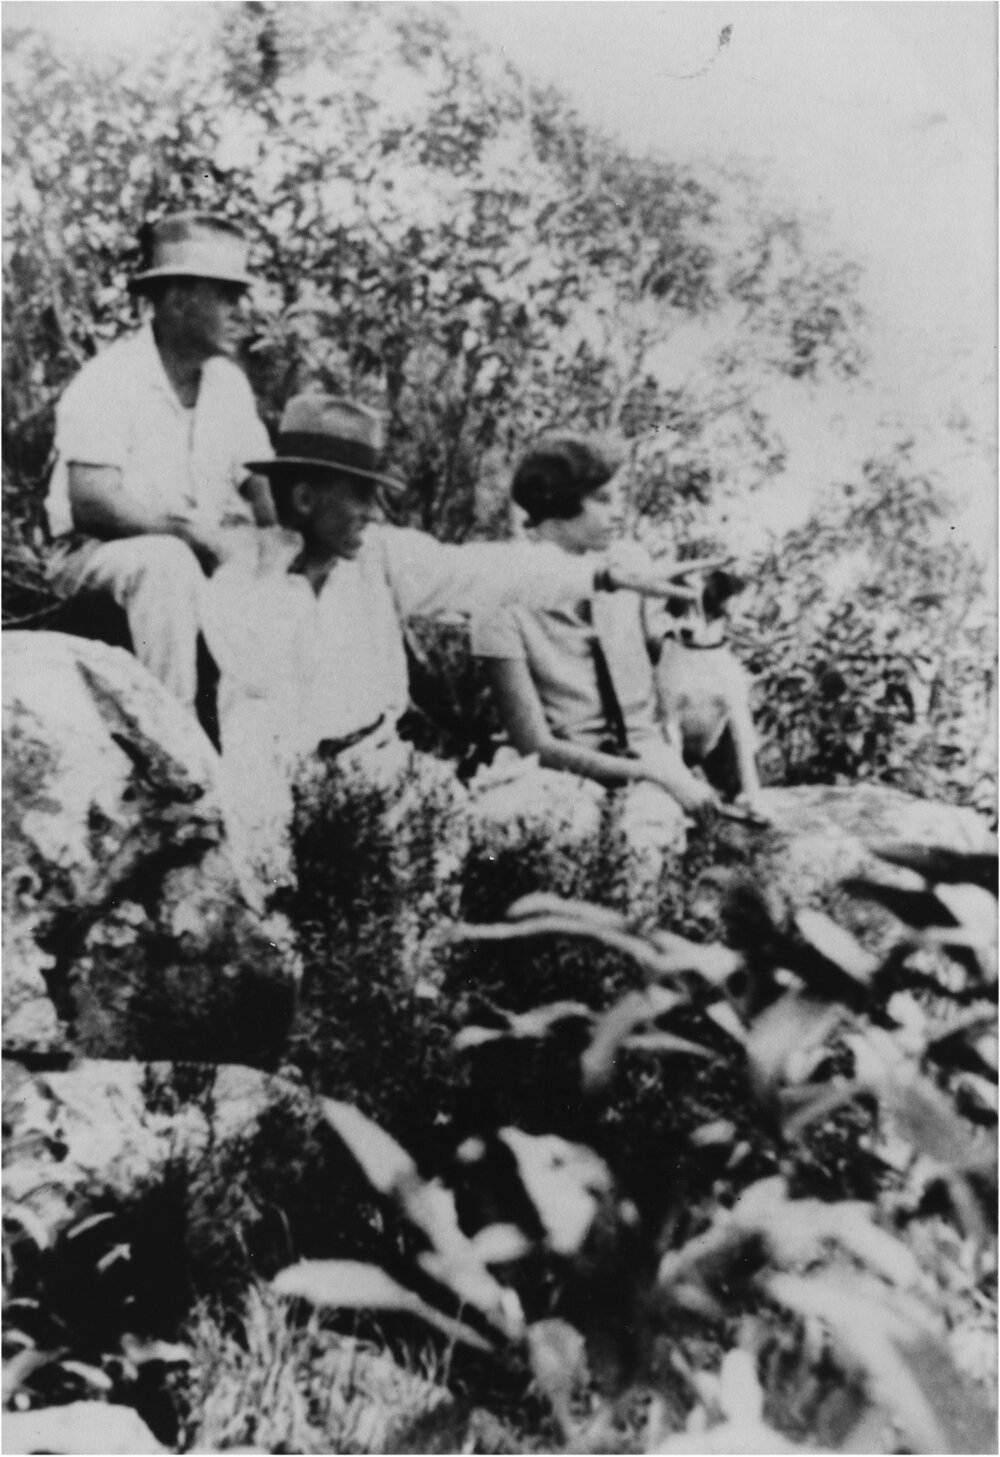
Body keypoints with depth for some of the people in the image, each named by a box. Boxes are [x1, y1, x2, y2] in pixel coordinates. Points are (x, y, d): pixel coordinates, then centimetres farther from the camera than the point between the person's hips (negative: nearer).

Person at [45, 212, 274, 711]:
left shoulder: (228, 381, 7)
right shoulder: (109, 381, -15)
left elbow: (263, 485, 7)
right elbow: (91, 502, -25)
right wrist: (199, 531, -30)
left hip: (205, 553, 7)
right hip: (96, 556, -6)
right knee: (168, 561, -37)